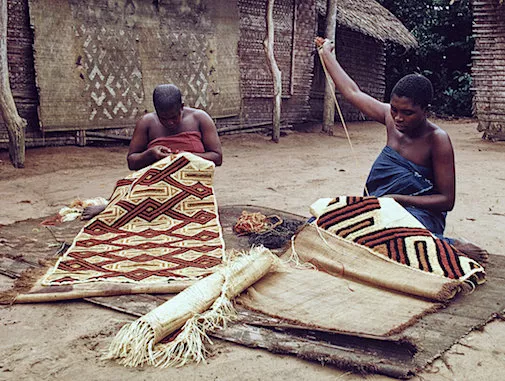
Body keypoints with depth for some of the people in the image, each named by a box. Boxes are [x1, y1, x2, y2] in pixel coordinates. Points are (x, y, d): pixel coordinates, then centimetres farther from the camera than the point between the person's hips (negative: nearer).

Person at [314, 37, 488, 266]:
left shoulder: (437, 139, -14)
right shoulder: (391, 119, 2)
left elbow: (447, 200, -12)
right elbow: (352, 92, 15)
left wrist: (398, 199, -20)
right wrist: (326, 54, 23)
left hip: (420, 212, -7)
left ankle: (451, 246, -18)